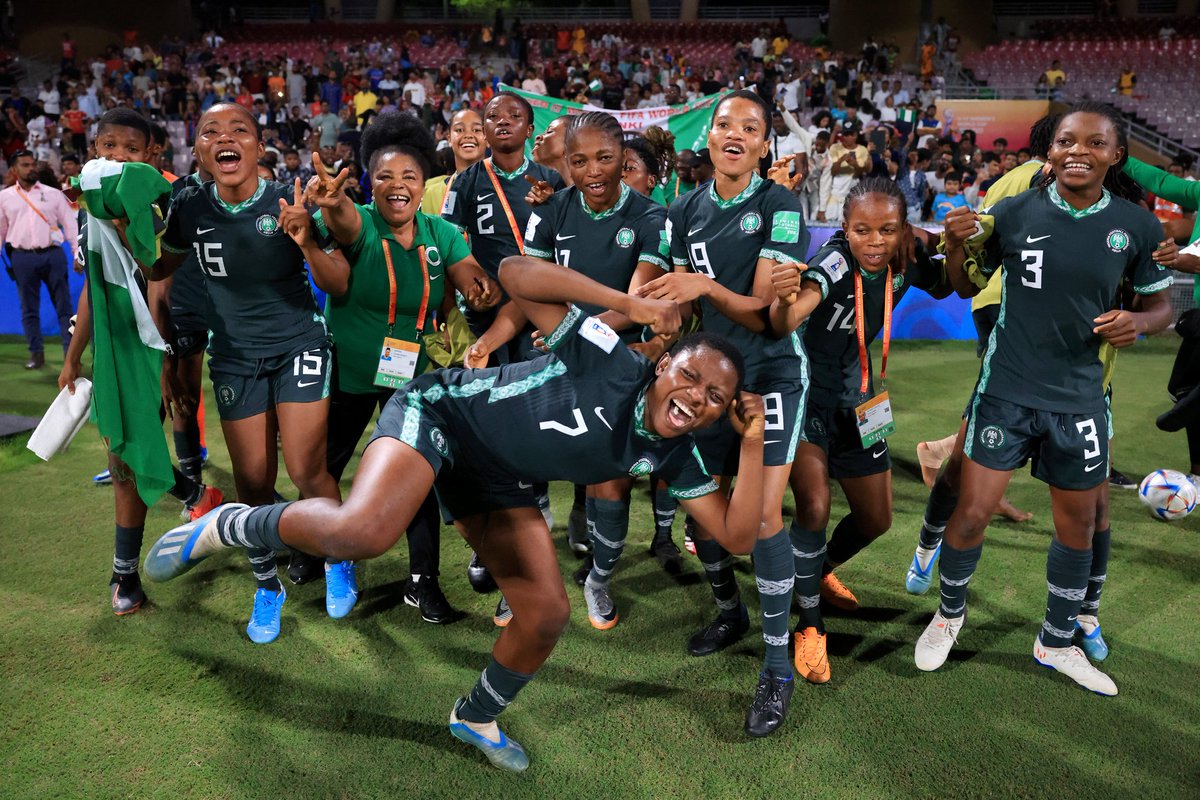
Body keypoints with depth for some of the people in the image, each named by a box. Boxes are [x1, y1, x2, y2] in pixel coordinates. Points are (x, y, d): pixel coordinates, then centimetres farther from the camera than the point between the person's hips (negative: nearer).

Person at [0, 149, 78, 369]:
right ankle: (36, 353, 14)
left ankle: (71, 352, 1)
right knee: (29, 309, 6)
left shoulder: (53, 193, 8)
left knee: (64, 306, -1)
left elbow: (70, 225, 6)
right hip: (23, 258, 1)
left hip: (53, 254, -1)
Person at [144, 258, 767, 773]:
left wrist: (753, 443, -19)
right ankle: (230, 527, -4)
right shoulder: (609, 362, -23)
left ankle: (477, 718, 30)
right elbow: (515, 274, -27)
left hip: (497, 481, 6)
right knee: (360, 533, -35)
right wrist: (630, 304, -28)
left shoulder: (672, 454, -7)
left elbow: (737, 537, -9)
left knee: (547, 615, -1)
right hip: (442, 412, -6)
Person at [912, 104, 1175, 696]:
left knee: (1079, 524, 13)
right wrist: (955, 244, -14)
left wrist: (1138, 322, -14)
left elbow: (1161, 303, 9)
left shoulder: (1137, 226, -2)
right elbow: (966, 287, 6)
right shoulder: (1012, 212, -5)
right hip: (1006, 391, -2)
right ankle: (950, 613, 27)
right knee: (972, 514, -2)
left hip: (1079, 398, 3)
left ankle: (1057, 643, 35)